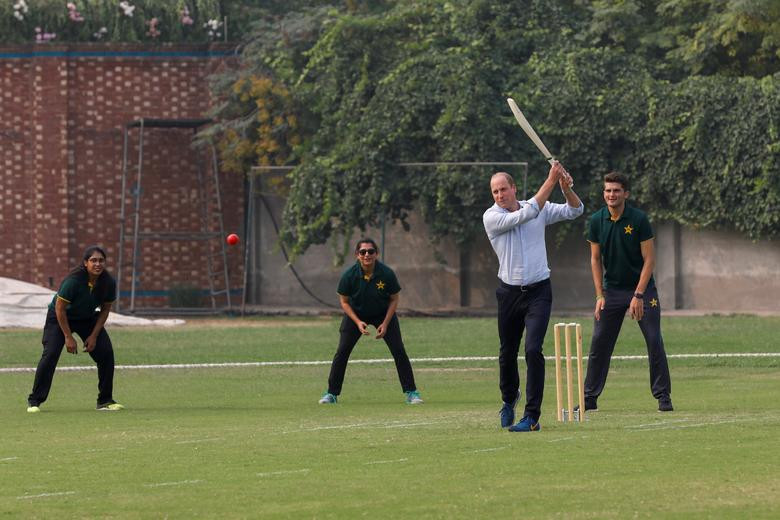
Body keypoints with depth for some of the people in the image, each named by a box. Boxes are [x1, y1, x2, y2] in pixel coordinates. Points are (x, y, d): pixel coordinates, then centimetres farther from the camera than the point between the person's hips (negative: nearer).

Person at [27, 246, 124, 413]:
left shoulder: (108, 283, -19)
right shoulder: (73, 280, -33)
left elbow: (105, 310, -4)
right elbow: (60, 308, -23)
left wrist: (94, 336, -9)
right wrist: (68, 337, -20)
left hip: (88, 318, 5)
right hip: (59, 317, -5)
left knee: (106, 352, -8)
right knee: (50, 354, -18)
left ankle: (105, 400, 5)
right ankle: (34, 401, -9)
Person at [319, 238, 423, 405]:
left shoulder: (387, 274, -25)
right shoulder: (349, 275, -24)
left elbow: (394, 299, -10)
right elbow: (344, 302, -10)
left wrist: (385, 324, -18)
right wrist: (358, 322, -21)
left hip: (383, 314, 0)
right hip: (356, 314, 0)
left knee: (399, 351, -9)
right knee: (342, 351, -9)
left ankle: (411, 392, 0)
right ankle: (332, 393, 2)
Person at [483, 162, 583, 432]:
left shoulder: (540, 208, 2)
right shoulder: (491, 217, -8)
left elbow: (574, 210, 3)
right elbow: (526, 214, -22)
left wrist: (566, 188, -19)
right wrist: (551, 181, -25)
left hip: (538, 291, -1)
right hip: (509, 292, 1)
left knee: (533, 350, -17)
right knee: (507, 353, 14)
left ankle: (532, 416, -16)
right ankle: (509, 398, 43)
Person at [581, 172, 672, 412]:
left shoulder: (639, 220, -13)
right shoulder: (597, 221, -3)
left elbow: (649, 259, -12)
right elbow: (596, 259, 5)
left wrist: (638, 295, -17)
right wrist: (600, 295, -3)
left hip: (642, 288, -3)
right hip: (611, 290, 3)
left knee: (654, 342, -6)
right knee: (599, 343, 1)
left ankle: (663, 396, 2)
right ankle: (590, 398, 8)